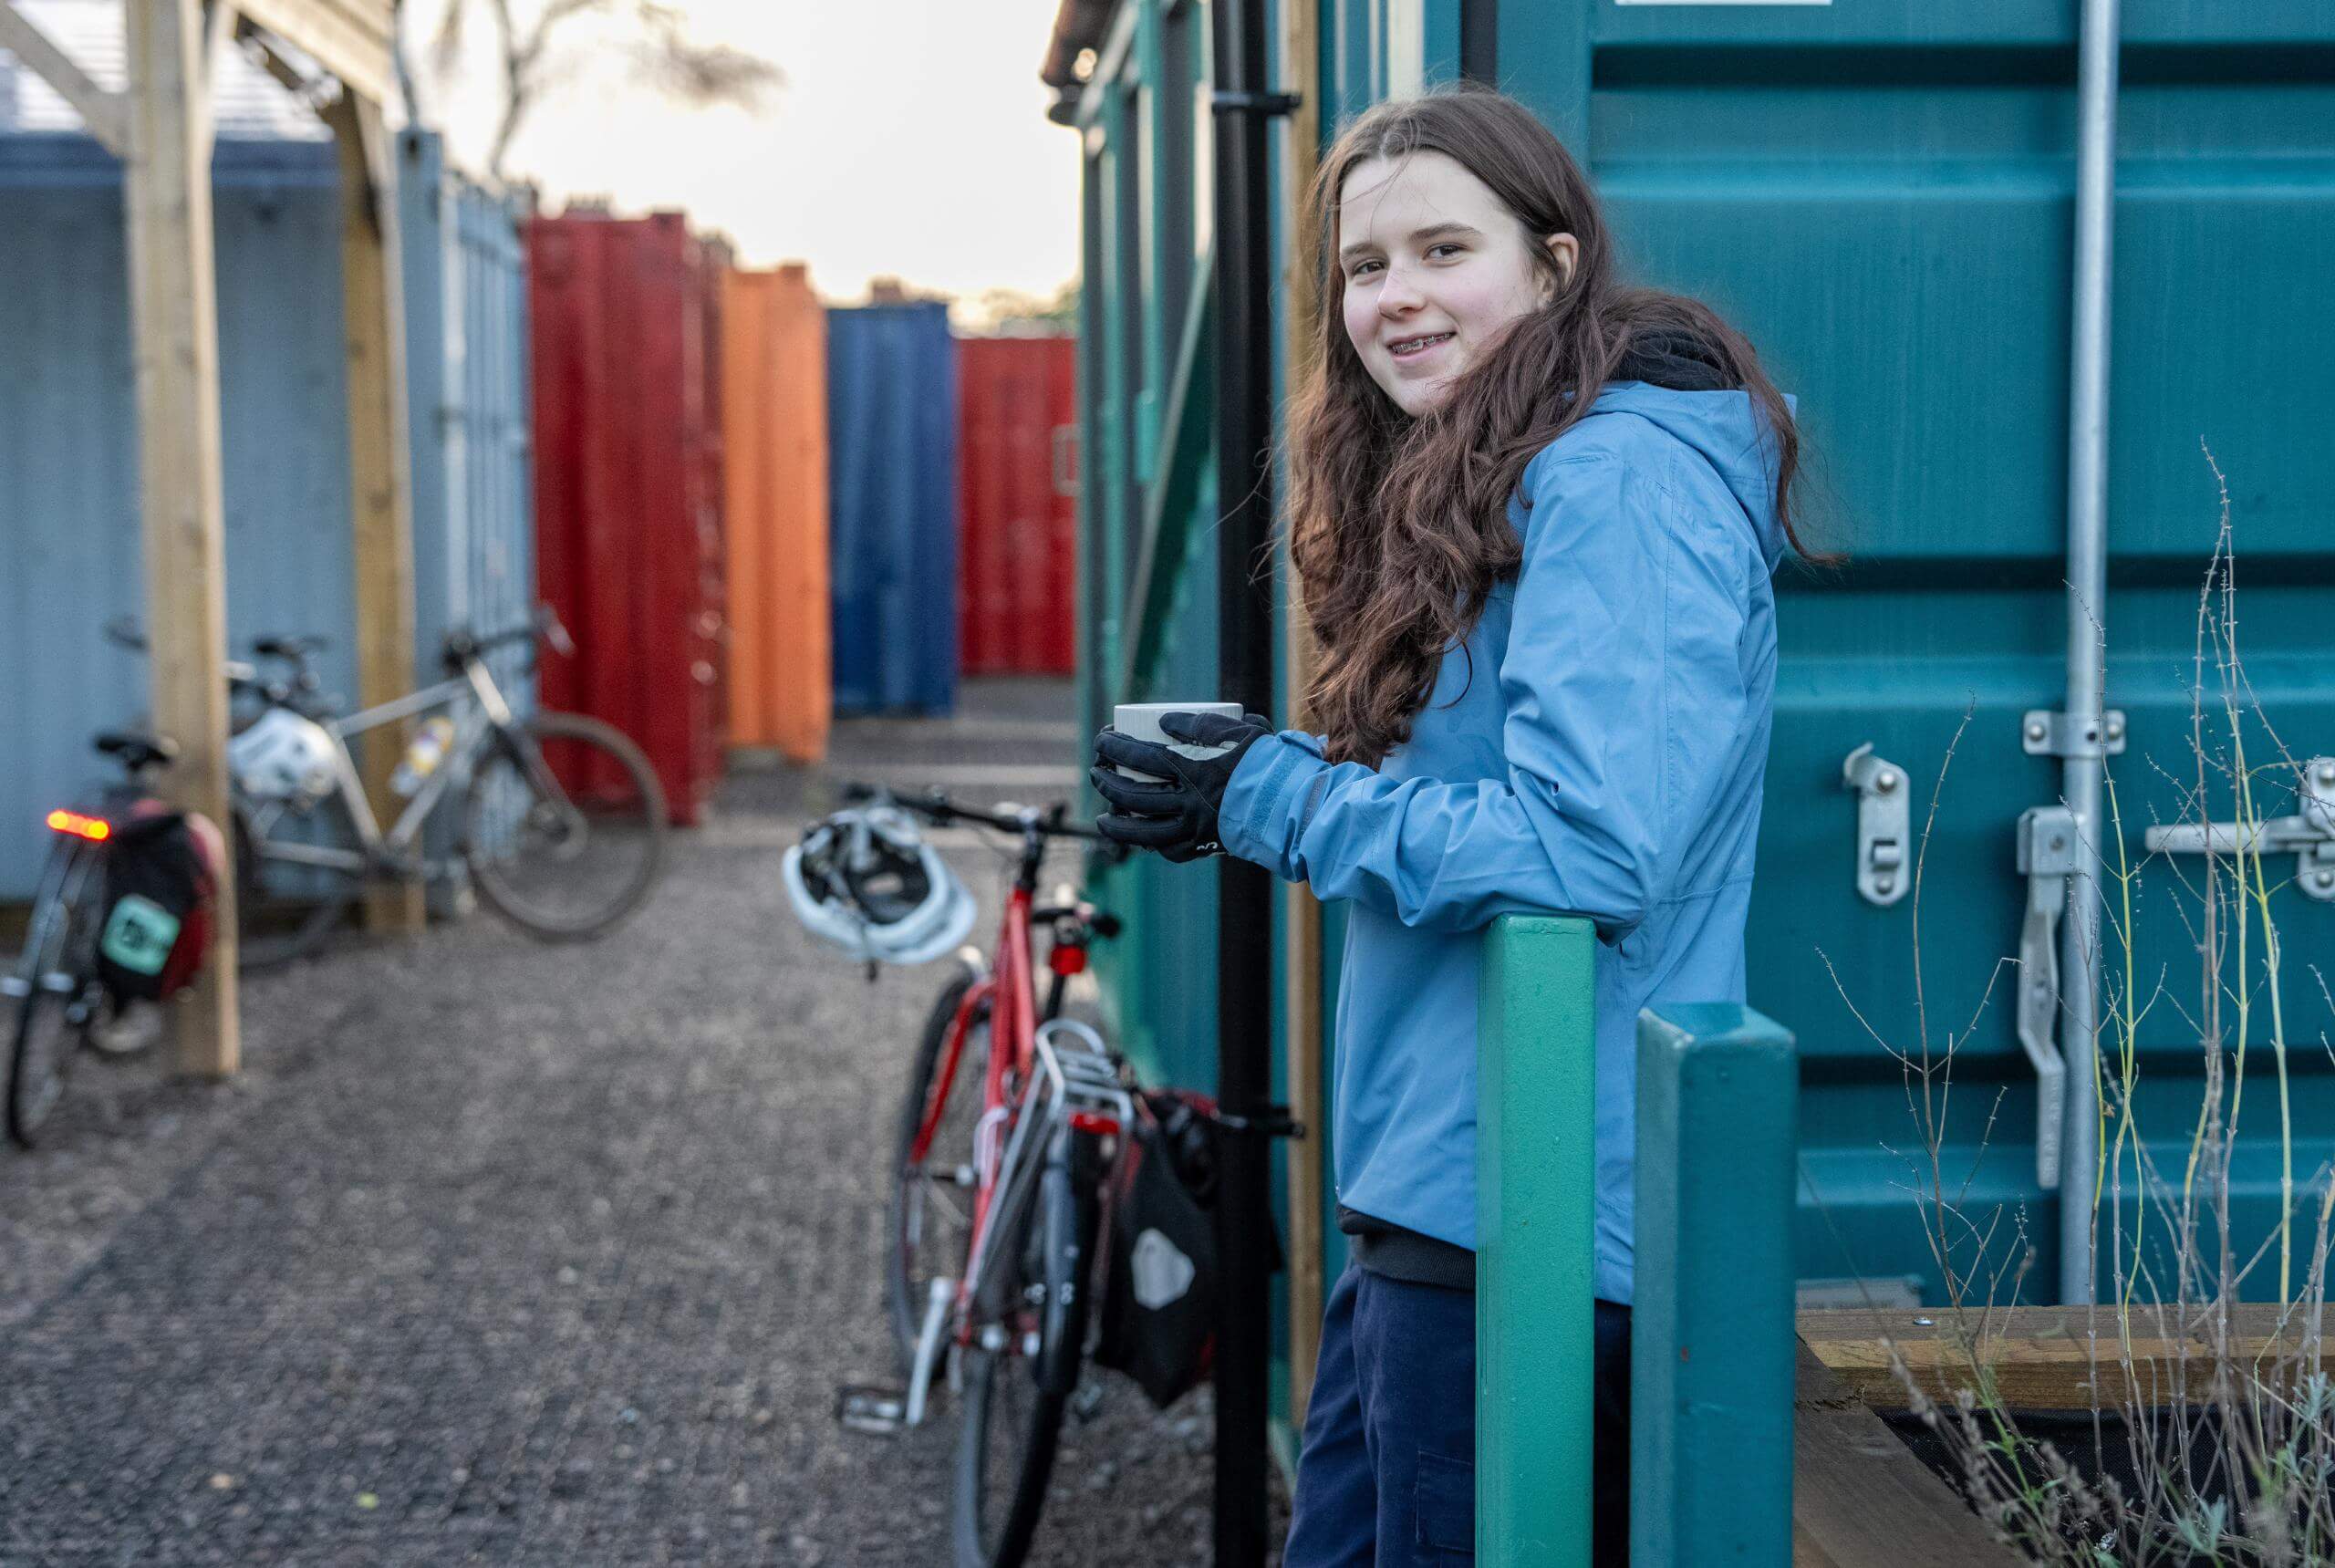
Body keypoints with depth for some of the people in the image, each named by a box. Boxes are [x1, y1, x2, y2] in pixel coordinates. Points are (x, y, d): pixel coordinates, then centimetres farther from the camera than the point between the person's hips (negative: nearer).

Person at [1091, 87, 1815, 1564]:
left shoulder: (1623, 477, -15)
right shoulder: (1476, 486, 16)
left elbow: (1585, 849, -25)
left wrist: (1268, 800, -14)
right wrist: (1249, 778, 2)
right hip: (1436, 1186, 10)